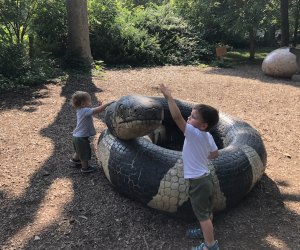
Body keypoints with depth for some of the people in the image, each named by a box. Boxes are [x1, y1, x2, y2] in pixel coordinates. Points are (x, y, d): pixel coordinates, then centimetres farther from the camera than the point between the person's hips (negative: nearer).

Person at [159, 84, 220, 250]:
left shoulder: (194, 133, -25)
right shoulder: (207, 136, 0)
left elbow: (177, 118, -35)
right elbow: (215, 154, 11)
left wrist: (169, 97, -32)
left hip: (198, 182, -9)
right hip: (205, 178, 9)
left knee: (203, 214, 6)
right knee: (207, 211, 26)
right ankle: (206, 231, 46)